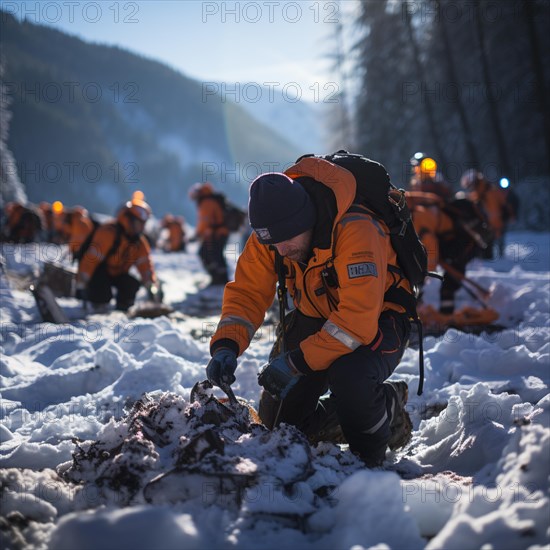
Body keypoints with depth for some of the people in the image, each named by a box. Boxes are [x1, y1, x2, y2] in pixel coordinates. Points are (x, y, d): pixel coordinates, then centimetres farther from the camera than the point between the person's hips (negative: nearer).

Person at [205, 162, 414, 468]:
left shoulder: (356, 232, -36)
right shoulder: (270, 231, -16)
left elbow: (358, 320, -39)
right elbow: (248, 291, -10)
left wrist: (297, 362, -36)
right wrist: (226, 346, -27)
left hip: (378, 318, -6)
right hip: (316, 316, 6)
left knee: (349, 377, -37)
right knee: (278, 418, 1)